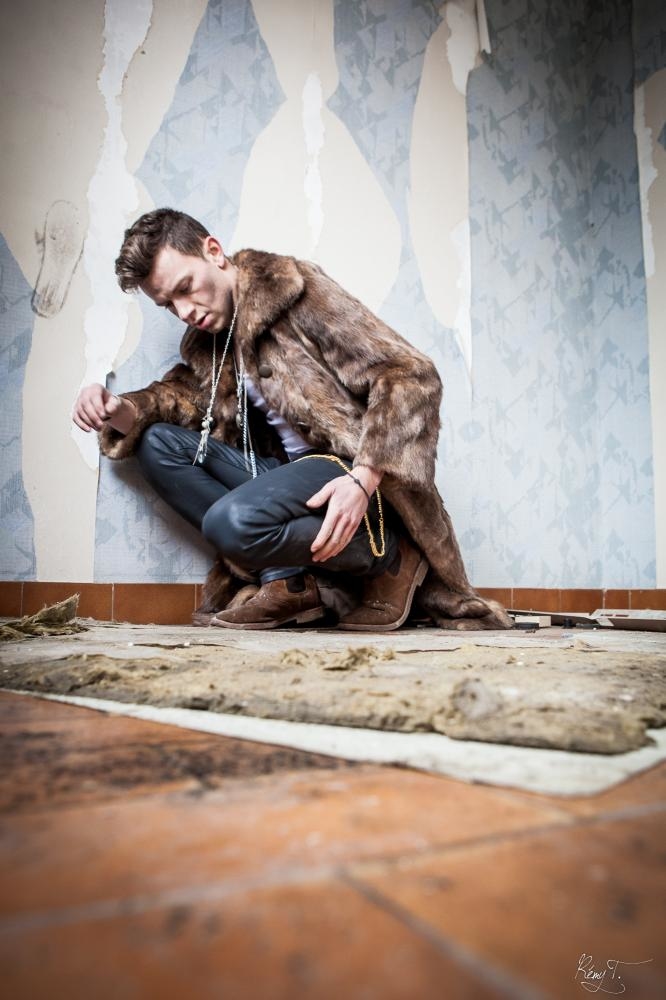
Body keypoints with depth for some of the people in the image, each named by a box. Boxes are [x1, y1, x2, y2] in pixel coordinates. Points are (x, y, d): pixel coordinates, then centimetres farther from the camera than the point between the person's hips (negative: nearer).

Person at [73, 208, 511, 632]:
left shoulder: (295, 288, -9)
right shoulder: (206, 343, 15)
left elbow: (413, 377, -16)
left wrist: (363, 480, -26)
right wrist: (121, 411, -14)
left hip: (359, 472, -8)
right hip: (291, 469, 8)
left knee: (231, 520, -31)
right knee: (159, 443, -2)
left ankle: (390, 557, -7)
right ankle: (283, 580, -9)